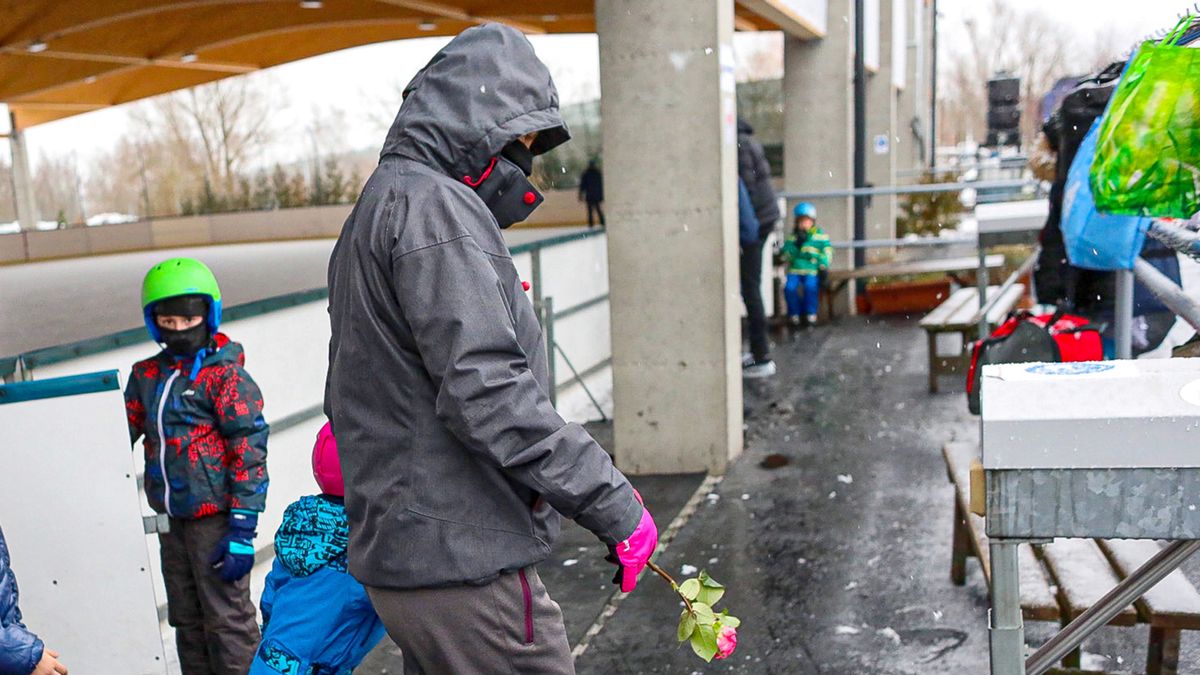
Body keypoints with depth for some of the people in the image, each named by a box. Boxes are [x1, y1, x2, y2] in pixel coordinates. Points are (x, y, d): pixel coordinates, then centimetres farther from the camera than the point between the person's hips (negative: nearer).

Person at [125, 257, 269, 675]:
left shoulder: (224, 374, -11)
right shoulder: (147, 376, 9)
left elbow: (249, 450, -15)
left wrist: (243, 529, -18)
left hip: (215, 518, -7)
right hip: (171, 518, 7)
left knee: (227, 619, 0)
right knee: (186, 620, 18)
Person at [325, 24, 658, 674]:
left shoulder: (378, 207, 18)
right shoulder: (433, 206, -15)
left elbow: (350, 400, 22)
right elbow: (488, 394, -24)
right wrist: (614, 507, -19)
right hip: (462, 565, -10)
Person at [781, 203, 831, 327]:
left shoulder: (820, 235, 10)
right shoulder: (792, 237, 16)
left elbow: (826, 252, 3)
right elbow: (786, 255, 9)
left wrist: (823, 266, -10)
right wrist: (797, 244, -4)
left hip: (812, 270, -2)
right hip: (794, 269, 2)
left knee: (811, 286, -31)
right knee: (789, 288, -25)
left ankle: (811, 314, -14)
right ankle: (794, 314, -6)